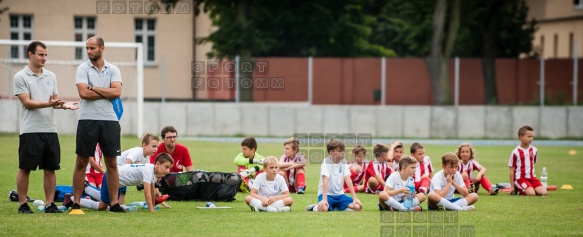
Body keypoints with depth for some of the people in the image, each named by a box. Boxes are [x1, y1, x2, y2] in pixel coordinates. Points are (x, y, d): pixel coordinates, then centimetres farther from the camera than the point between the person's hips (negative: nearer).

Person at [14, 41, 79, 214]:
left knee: (51, 168, 5)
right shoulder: (21, 77, -4)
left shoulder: (51, 76, 14)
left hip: (50, 129, 5)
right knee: (25, 168, -1)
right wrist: (48, 104, -23)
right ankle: (23, 204, 5)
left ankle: (50, 204, 11)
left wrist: (64, 105, -3)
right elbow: (27, 102, -11)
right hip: (30, 130, -5)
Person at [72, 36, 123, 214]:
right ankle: (76, 204, 4)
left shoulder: (113, 70, 8)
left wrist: (94, 88, -9)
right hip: (87, 120, -2)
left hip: (109, 120, 2)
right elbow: (83, 93, -12)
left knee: (111, 163, 4)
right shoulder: (83, 69, 2)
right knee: (81, 162, 0)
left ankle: (114, 203, 8)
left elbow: (117, 92, -7)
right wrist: (106, 92, -6)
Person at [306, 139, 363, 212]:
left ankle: (336, 207, 7)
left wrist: (355, 198, -13)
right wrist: (324, 199, -34)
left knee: (357, 206, -18)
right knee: (323, 208, -38)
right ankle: (316, 207, 0)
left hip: (339, 194, 6)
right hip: (327, 193, -6)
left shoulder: (343, 162, 3)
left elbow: (348, 180, -3)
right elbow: (325, 181, -23)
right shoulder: (326, 162, -12)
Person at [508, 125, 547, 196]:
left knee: (544, 192, -16)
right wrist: (512, 186, -2)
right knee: (531, 194, -27)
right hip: (520, 178, -5)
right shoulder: (516, 152, -7)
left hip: (532, 177, 5)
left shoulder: (534, 150, 8)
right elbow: (512, 170, -2)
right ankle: (518, 189, 1)